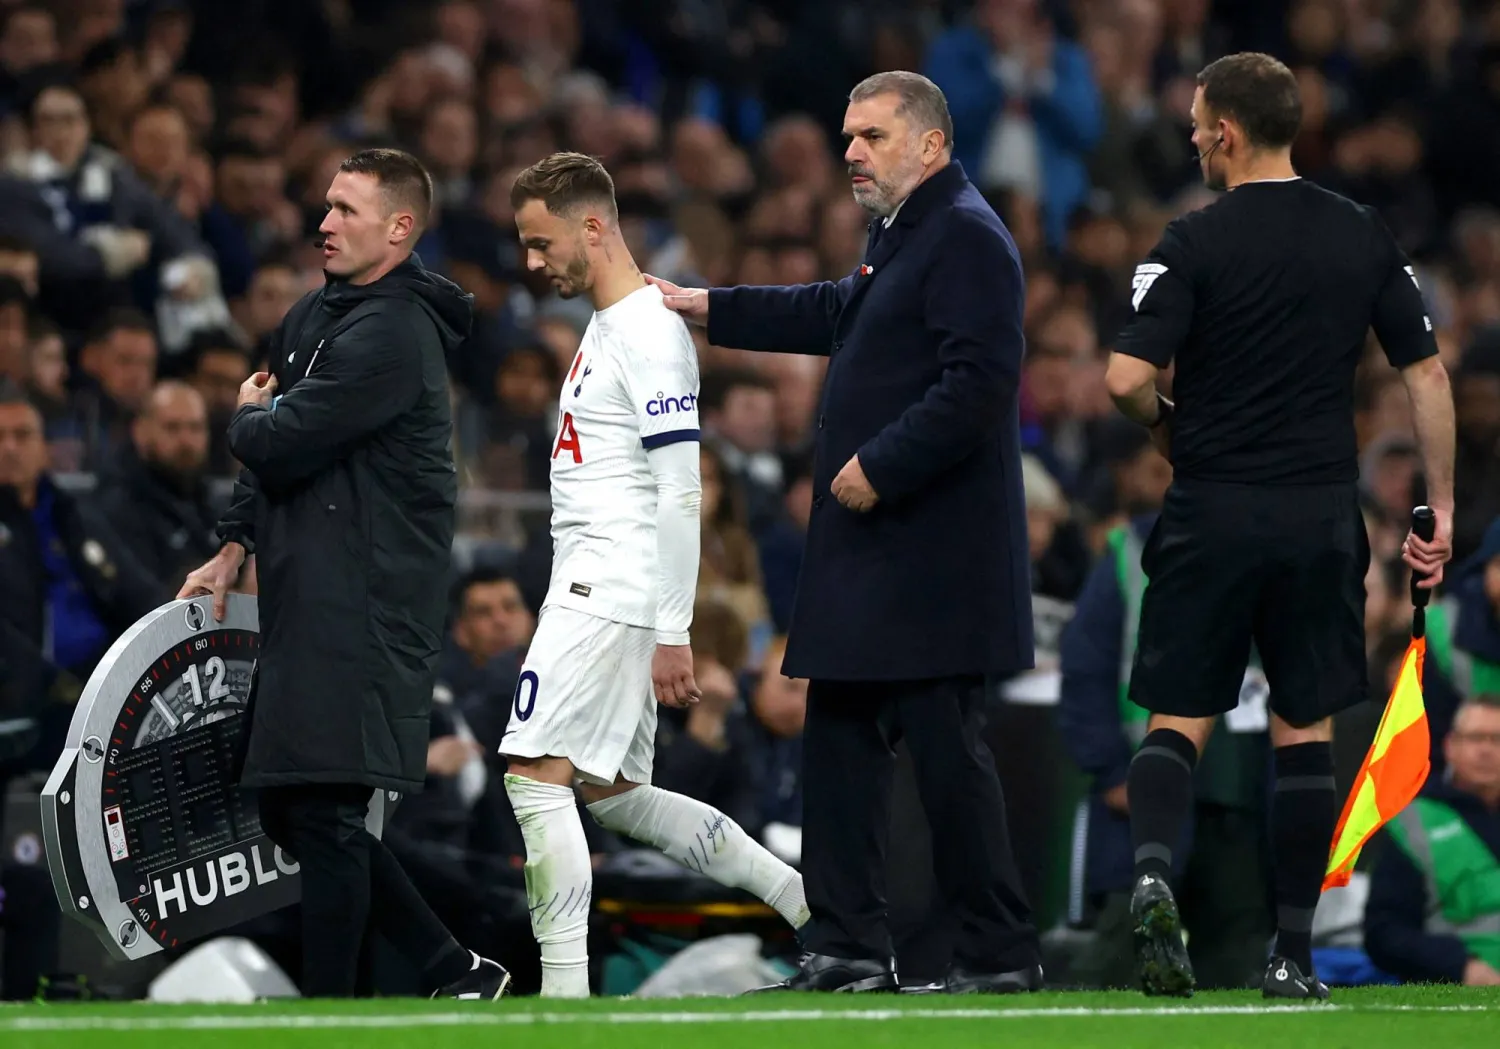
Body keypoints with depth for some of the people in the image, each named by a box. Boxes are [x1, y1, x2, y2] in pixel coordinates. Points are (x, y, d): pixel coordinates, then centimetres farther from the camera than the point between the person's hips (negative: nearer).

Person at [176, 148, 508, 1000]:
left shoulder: (391, 336, -16)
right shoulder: (317, 315, 16)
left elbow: (279, 445, -19)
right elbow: (271, 458, 25)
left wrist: (250, 415, 3)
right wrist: (234, 551, 15)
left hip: (366, 605, -10)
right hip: (310, 603, 10)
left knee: (324, 815, -11)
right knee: (291, 812, 12)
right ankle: (458, 974, 18)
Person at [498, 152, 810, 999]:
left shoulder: (649, 328, -14)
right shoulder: (607, 325, 18)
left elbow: (681, 492, -18)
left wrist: (672, 634, -21)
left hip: (615, 592, -10)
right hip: (591, 588, 10)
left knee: (537, 773, -13)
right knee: (612, 792, 13)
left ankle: (564, 996, -13)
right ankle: (809, 901, 18)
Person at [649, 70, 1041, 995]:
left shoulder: (967, 238, -14)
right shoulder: (901, 234, 17)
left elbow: (979, 379, -24)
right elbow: (836, 315, 34)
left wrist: (882, 466, -22)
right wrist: (709, 309, 33)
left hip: (935, 550, -11)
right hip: (874, 548, 11)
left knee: (946, 748, -8)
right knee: (841, 736, 13)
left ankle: (1002, 953, -2)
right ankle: (849, 946, 18)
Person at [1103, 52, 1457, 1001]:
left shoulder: (1196, 242, -7)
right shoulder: (1366, 238, 4)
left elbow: (1127, 376, -15)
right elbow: (1428, 373, 5)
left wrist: (1167, 427, 7)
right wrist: (1441, 510, 11)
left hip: (1213, 513, -2)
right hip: (1324, 514, 2)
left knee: (1178, 719, 6)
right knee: (1307, 730, 9)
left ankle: (1152, 871, -22)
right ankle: (1294, 955, 6)